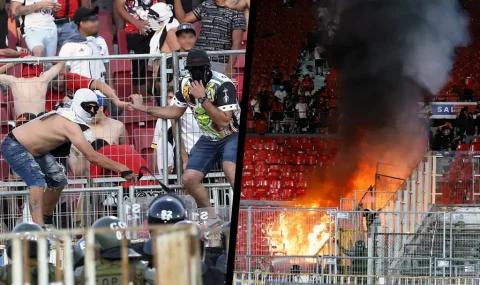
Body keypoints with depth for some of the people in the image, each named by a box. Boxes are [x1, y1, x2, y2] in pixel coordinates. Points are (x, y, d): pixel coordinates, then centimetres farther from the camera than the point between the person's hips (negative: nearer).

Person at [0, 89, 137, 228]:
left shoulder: (67, 116, -2)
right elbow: (92, 156, -34)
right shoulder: (70, 125, -30)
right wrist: (122, 169, -32)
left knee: (58, 179, 16)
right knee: (37, 182, -28)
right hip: (14, 147, -11)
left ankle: (45, 220, 31)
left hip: (34, 149, 11)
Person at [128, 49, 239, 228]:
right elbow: (175, 112, 13)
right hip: (209, 138, 7)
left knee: (230, 170, -34)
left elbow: (224, 121, -30)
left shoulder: (223, 84, -24)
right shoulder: (186, 84, -3)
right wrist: (144, 108, 8)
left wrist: (202, 98, -31)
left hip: (232, 135, -7)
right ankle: (213, 222, 13)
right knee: (189, 179, -3)